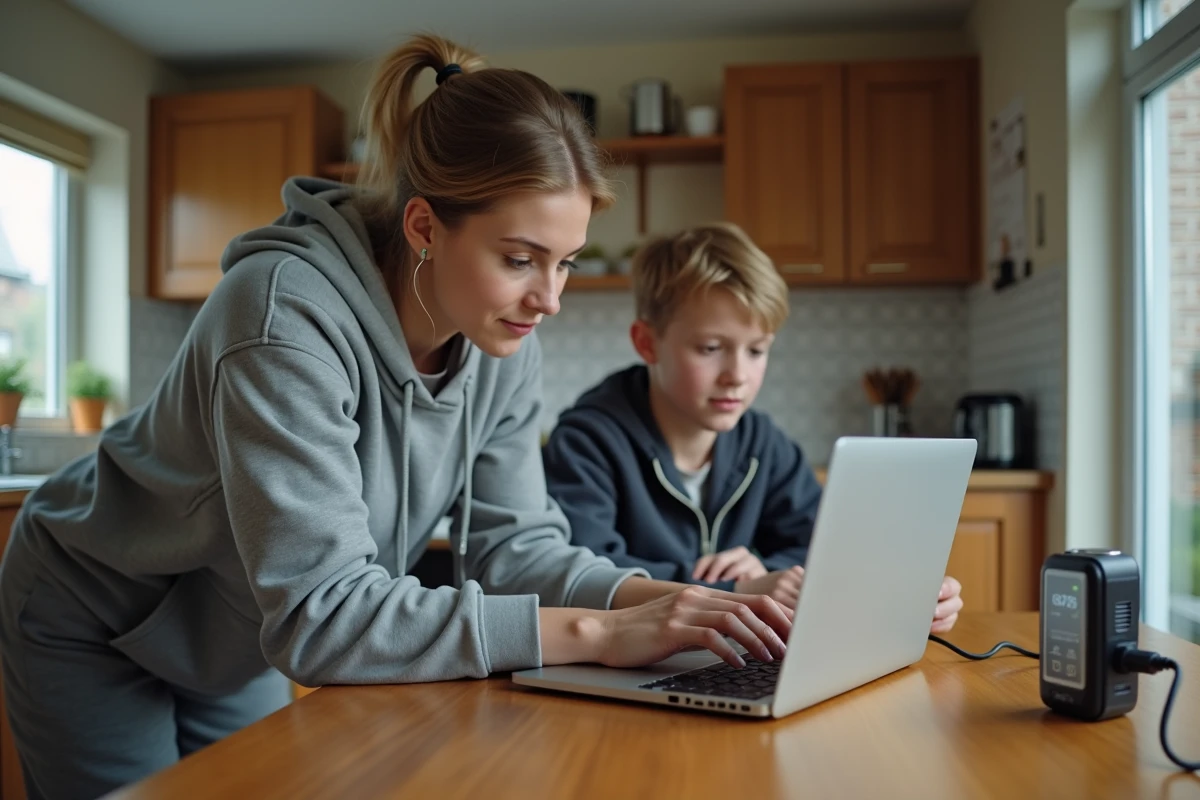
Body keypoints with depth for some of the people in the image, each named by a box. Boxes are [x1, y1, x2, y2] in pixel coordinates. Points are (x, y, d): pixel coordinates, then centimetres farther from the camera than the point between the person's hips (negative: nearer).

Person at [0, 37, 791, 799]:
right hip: (97, 627, -5)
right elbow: (318, 611, -42)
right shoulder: (289, 316, -38)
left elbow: (511, 538, -13)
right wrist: (593, 633, -45)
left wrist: (654, 598, -32)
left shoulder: (504, 340, -17)